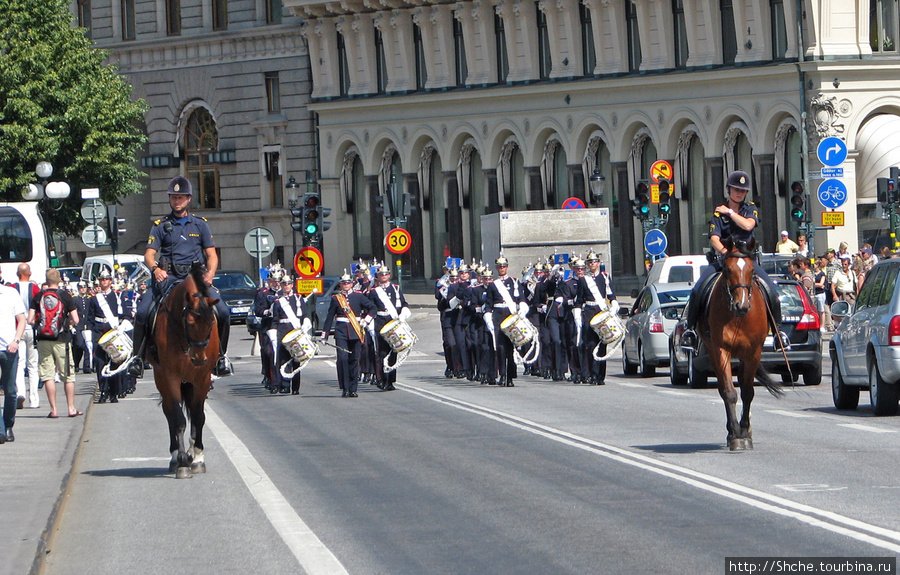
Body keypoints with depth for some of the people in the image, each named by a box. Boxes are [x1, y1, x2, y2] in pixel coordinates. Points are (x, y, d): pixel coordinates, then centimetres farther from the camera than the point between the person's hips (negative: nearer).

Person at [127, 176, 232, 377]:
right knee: (142, 313, -21)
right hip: (168, 278, -1)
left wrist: (210, 273, -11)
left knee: (223, 312, -18)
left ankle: (221, 355, 0)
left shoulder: (200, 224, 14)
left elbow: (212, 254, 10)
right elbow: (149, 254, 1)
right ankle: (137, 356, -8)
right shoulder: (160, 225, 10)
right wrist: (155, 269, -21)